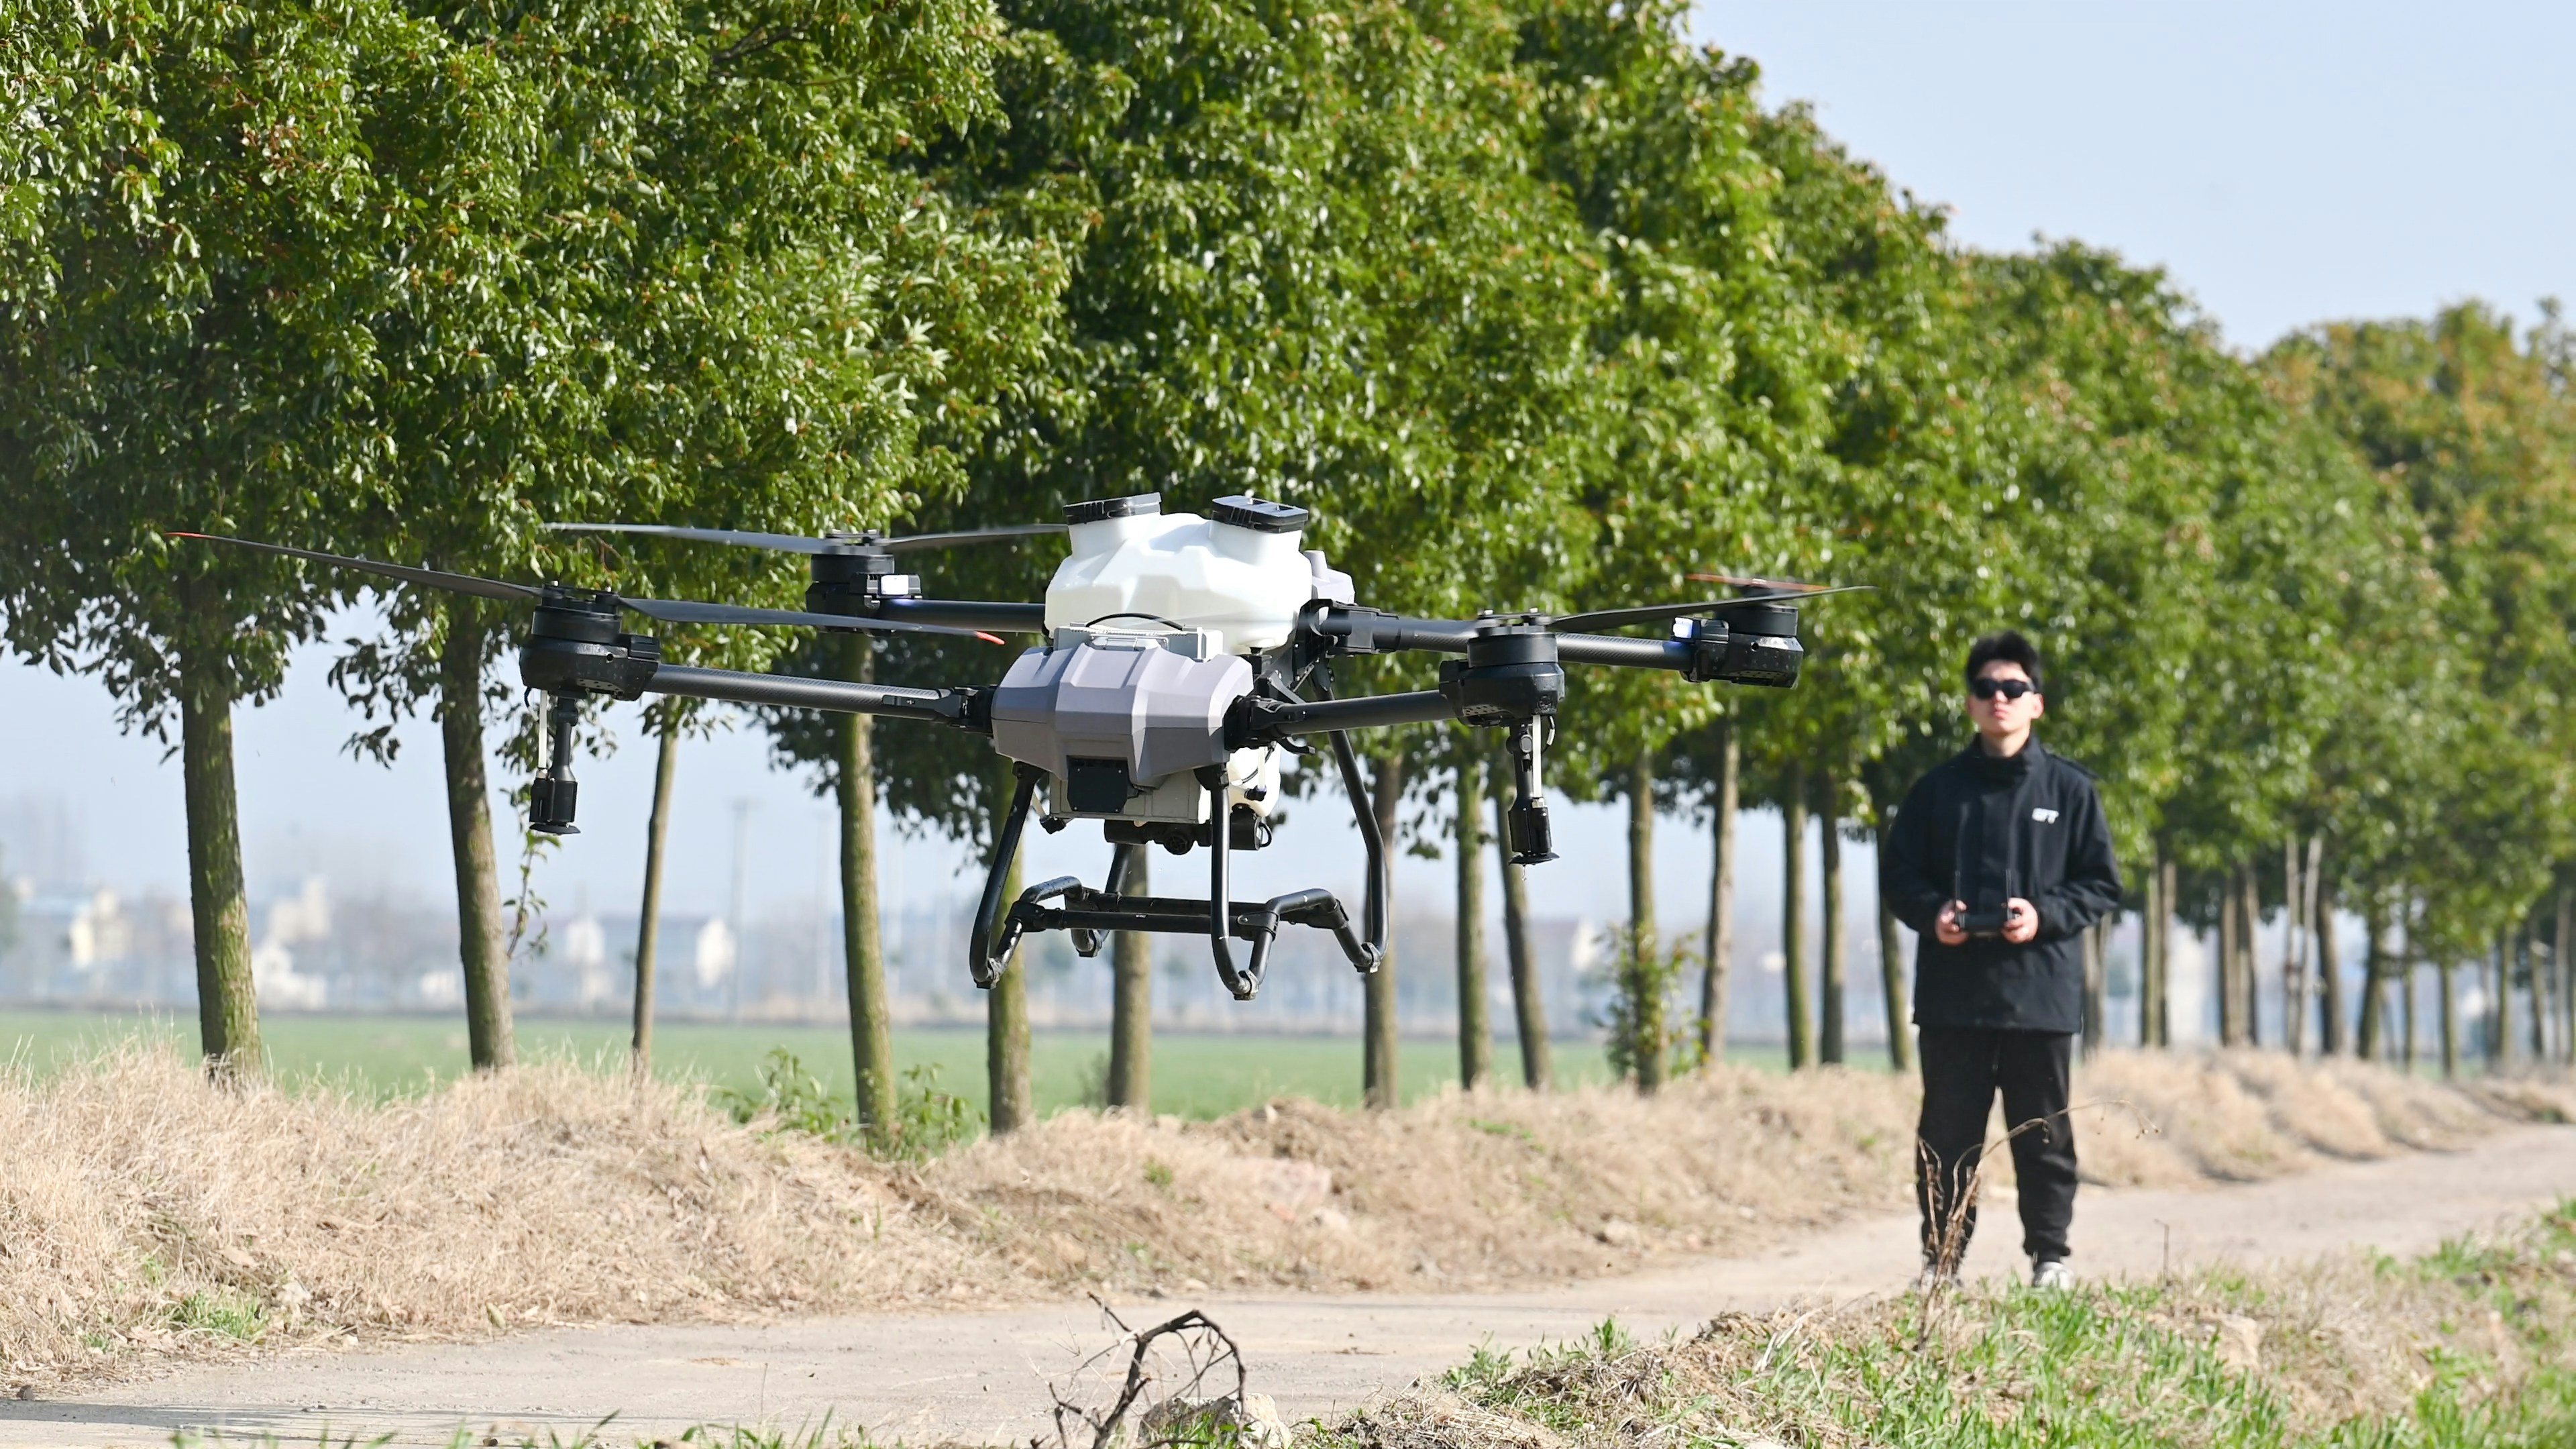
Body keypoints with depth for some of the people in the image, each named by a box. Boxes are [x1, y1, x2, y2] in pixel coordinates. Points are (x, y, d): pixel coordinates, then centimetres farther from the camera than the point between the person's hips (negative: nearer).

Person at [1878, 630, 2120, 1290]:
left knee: (2044, 1133, 4)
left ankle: (2050, 1255, 12)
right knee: (1947, 1134, 4)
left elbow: (2103, 884, 6)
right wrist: (1930, 912, -7)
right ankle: (1942, 1254, 11)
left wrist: (2046, 914, -11)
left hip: (2041, 991, -1)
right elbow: (1897, 872, 13)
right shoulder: (1939, 788, 9)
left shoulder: (2069, 788, 5)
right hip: (1953, 993, 1)